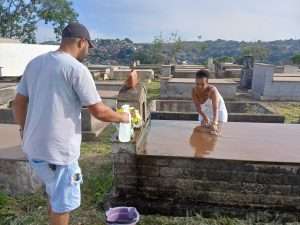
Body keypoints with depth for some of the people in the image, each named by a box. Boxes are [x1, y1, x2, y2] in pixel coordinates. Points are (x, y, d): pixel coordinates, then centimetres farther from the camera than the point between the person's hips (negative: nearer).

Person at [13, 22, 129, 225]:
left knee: (56, 197, 27)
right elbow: (99, 112, -15)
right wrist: (122, 117, 3)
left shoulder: (35, 63, 8)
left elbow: (19, 103, 12)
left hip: (34, 147, 8)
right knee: (62, 204, 12)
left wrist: (25, 133, 22)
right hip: (58, 150, -8)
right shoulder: (76, 68, -15)